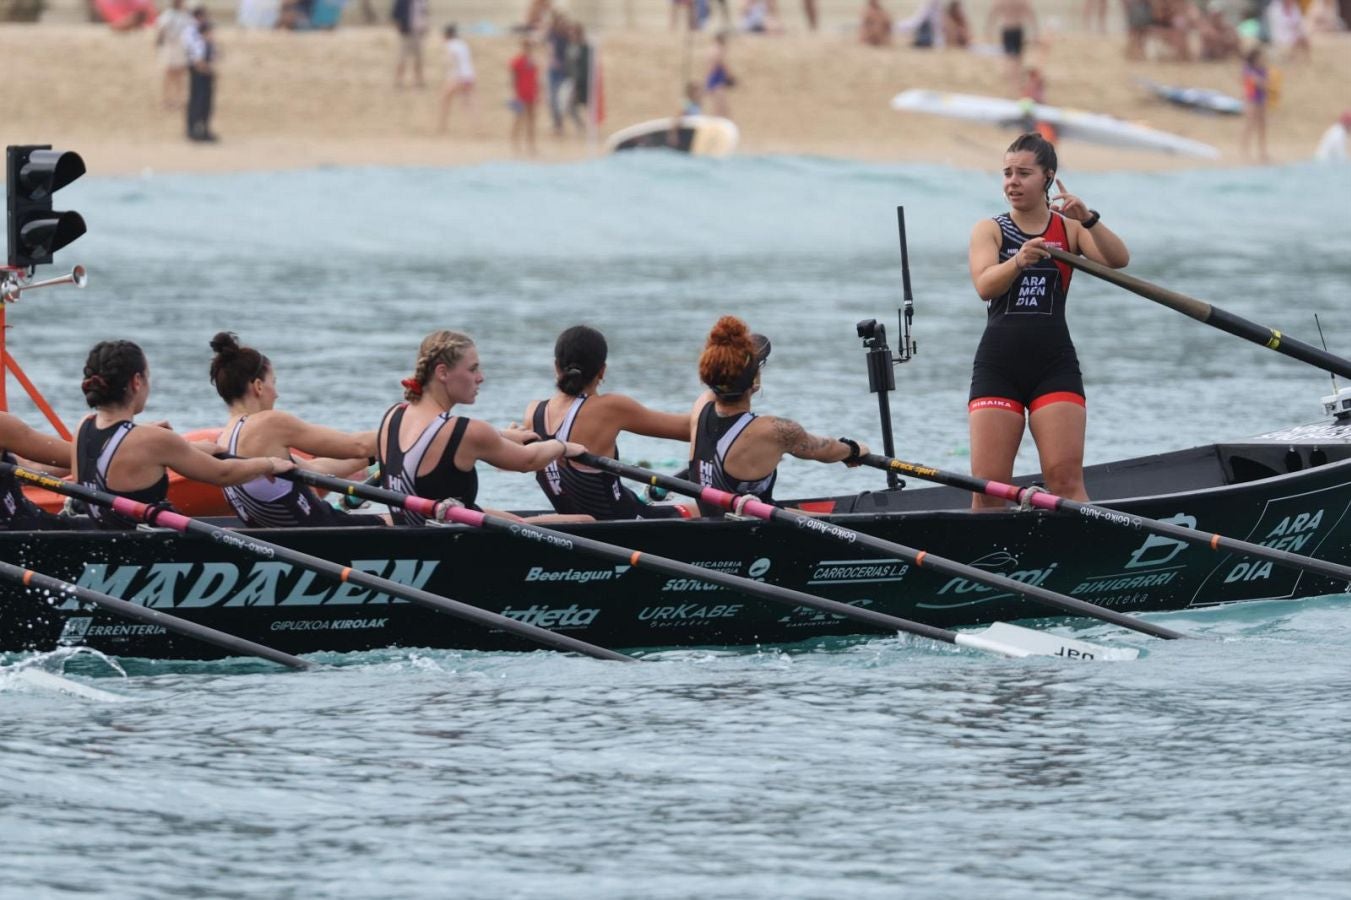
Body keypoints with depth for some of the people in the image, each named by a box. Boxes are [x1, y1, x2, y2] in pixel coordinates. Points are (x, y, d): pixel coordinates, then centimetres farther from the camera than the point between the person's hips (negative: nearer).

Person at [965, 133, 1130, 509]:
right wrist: (1018, 261, -30)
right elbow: (985, 286, -10)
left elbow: (1118, 260, -8)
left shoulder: (1070, 229, 9)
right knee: (988, 484, -4)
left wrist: (1088, 220, -25)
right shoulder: (989, 230, 8)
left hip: (1055, 366, 0)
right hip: (997, 365, 0)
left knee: (1066, 478, -11)